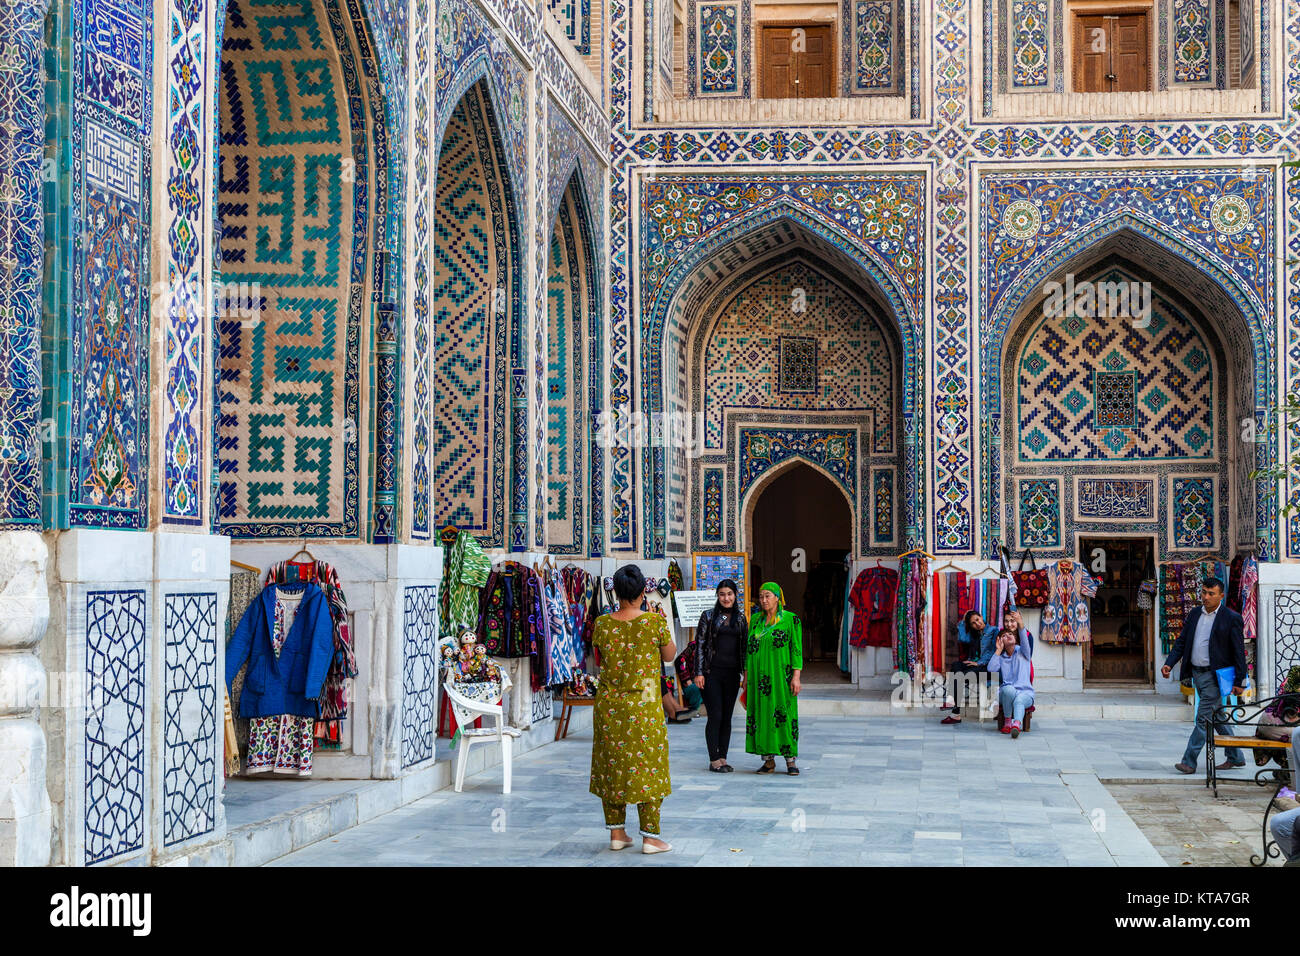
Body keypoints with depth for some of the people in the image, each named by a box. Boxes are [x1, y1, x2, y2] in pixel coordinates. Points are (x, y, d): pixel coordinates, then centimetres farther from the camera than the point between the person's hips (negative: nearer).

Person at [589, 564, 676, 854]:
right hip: (644, 706, -3)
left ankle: (616, 832, 18)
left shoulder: (602, 623, -5)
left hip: (609, 705, 3)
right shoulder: (654, 621, -12)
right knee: (648, 766, 5)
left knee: (612, 765, 12)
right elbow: (670, 655, 3)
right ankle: (650, 836, 6)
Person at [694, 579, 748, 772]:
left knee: (727, 717, 6)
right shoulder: (708, 616, 0)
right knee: (715, 716, -6)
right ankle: (714, 760, -1)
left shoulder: (741, 618, 10)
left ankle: (723, 758, 12)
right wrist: (699, 673, -8)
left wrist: (745, 673, 8)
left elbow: (745, 647, 14)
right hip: (712, 672, -4)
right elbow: (699, 645, -1)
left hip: (732, 673, 4)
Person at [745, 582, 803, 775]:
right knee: (761, 714, 3)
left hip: (781, 676, -4)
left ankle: (790, 760, 0)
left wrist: (796, 676, -11)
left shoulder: (791, 620, -2)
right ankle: (768, 760, 9)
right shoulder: (755, 620, 11)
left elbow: (797, 649, -5)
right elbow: (749, 649, 15)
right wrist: (746, 675, 11)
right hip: (759, 676, 4)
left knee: (784, 715, -5)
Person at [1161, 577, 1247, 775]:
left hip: (1215, 676, -7)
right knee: (1216, 717, 15)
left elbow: (1239, 651, -8)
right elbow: (1181, 642, 13)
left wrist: (1239, 681, -11)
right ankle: (1235, 757, 26)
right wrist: (1169, 663, -2)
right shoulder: (1194, 614, 11)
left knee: (1203, 718, -9)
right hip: (1196, 674, 7)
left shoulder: (1231, 618, -7)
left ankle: (1189, 761, -7)